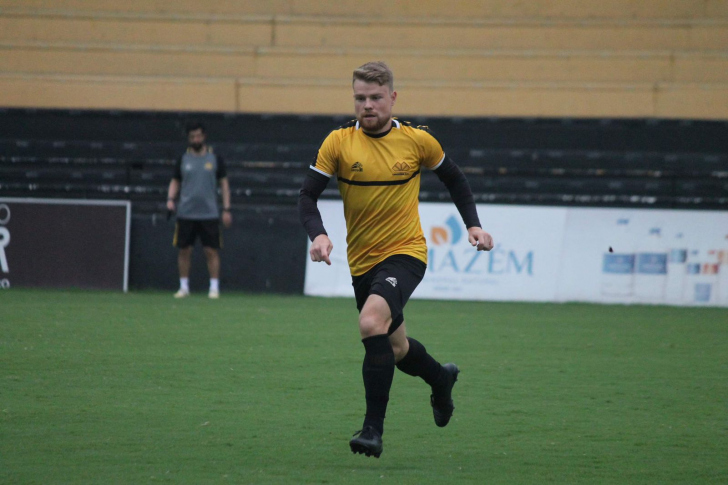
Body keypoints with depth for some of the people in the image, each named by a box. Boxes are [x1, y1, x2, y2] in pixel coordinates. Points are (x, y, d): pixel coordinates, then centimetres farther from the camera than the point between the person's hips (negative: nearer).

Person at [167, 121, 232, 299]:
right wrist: (171, 199, -4)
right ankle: (184, 287, 11)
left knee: (212, 251, -4)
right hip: (186, 214, 2)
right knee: (184, 250, 2)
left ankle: (214, 287, 2)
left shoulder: (215, 158, 4)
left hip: (210, 213, -2)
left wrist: (226, 209, 1)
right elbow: (175, 182, 15)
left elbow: (224, 183, 7)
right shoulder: (183, 159, 8)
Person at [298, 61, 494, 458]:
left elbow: (453, 178, 12)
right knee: (395, 348, 17)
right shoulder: (339, 142, -6)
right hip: (362, 261, 4)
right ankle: (441, 377, 53)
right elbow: (308, 195, -7)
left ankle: (373, 428, -24)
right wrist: (318, 234, -26)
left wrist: (473, 224, 2)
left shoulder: (417, 140, -6)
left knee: (372, 321, -30)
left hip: (405, 251, -4)